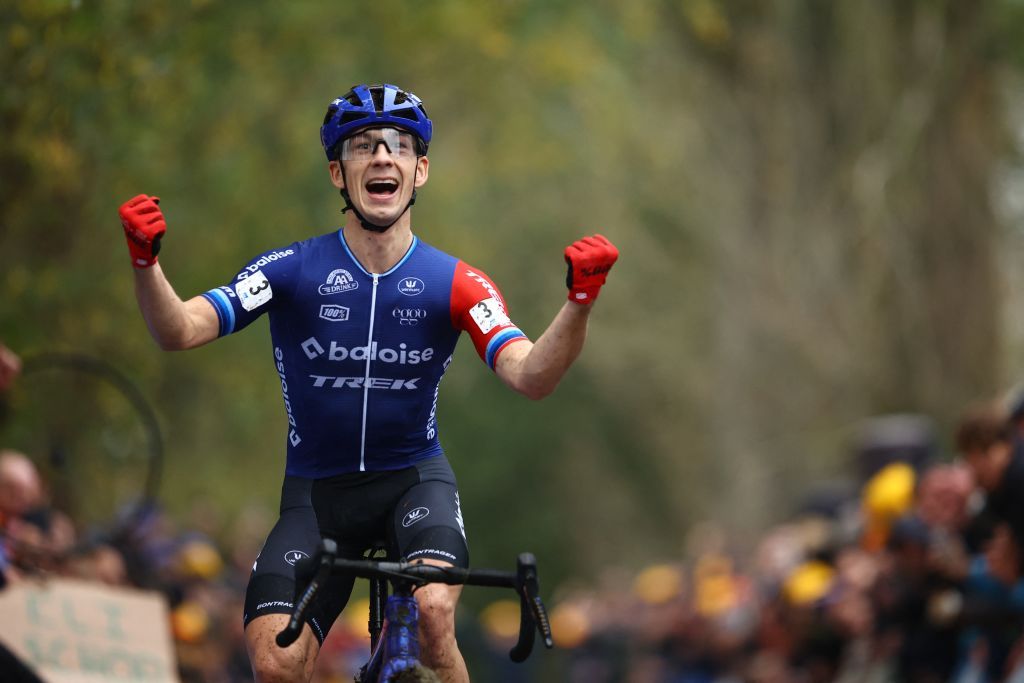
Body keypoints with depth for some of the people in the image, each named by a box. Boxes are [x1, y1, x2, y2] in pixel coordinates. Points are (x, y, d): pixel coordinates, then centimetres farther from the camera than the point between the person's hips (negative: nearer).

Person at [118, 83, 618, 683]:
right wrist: (146, 261, -37)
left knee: (432, 610, -31)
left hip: (414, 477, 0)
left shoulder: (454, 284, -8)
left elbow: (530, 377, -20)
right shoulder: (294, 270, -10)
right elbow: (180, 331, -17)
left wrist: (580, 301, -38)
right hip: (317, 491, 0)